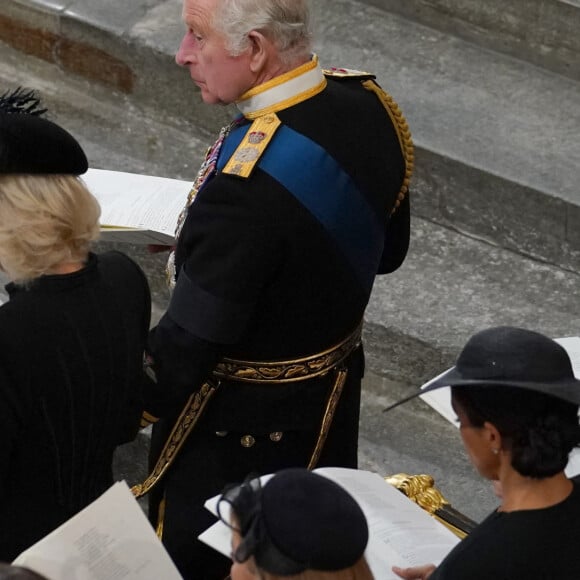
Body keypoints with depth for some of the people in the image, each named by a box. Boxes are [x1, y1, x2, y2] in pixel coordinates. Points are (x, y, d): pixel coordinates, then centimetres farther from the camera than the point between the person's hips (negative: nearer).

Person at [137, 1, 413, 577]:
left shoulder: (246, 183, -35)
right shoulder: (368, 102, -11)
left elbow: (192, 340, -26)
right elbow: (387, 251, 5)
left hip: (237, 430, -7)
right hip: (336, 396, 7)